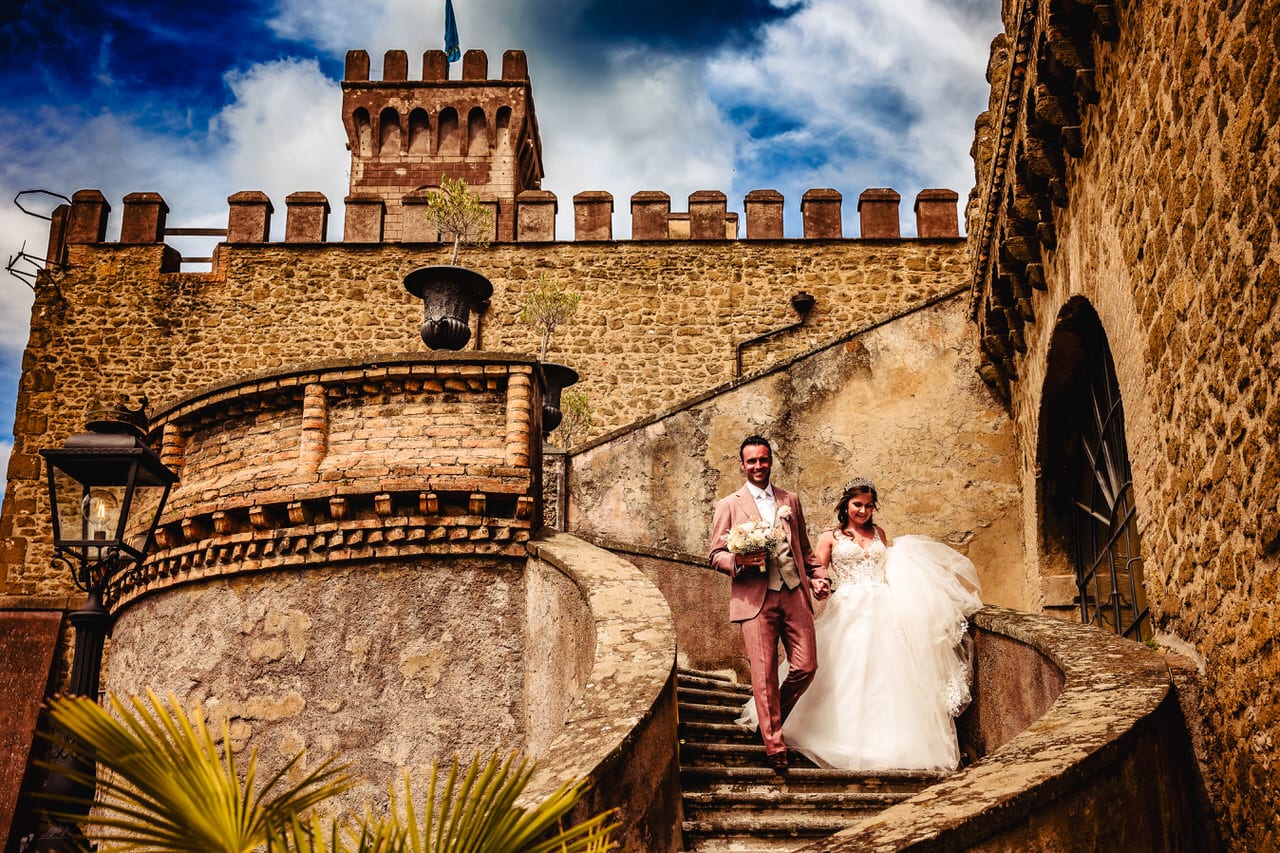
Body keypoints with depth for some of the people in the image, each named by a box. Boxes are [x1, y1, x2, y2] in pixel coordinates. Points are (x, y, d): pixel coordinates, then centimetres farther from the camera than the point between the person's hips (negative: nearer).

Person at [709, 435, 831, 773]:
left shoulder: (790, 500, 16)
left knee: (806, 666, 1)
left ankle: (772, 716, 26)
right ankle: (774, 746, 6)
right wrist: (739, 560, -16)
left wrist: (817, 575, 8)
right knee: (764, 674, -4)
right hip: (755, 599, -3)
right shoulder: (729, 505, 6)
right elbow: (716, 555, 4)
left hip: (794, 594, 3)